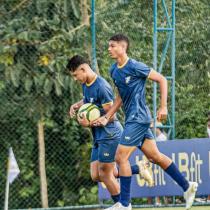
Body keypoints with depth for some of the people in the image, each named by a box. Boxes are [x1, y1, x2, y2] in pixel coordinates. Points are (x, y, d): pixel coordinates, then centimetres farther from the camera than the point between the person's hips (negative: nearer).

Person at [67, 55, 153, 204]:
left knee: (105, 173, -5)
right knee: (96, 176, 5)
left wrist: (90, 123, -18)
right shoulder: (85, 84, 8)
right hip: (99, 137, 10)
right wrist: (77, 105, 9)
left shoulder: (101, 87, -20)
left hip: (109, 135, -10)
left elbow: (110, 116, -18)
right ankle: (137, 169, 15)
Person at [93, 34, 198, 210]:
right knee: (155, 157, 12)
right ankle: (187, 187, 21)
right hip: (132, 118, 9)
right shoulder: (114, 70, 10)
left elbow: (161, 79, -10)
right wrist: (107, 117, 13)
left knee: (121, 157, -9)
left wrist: (163, 107, -13)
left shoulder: (135, 67, -15)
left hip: (138, 118, -9)